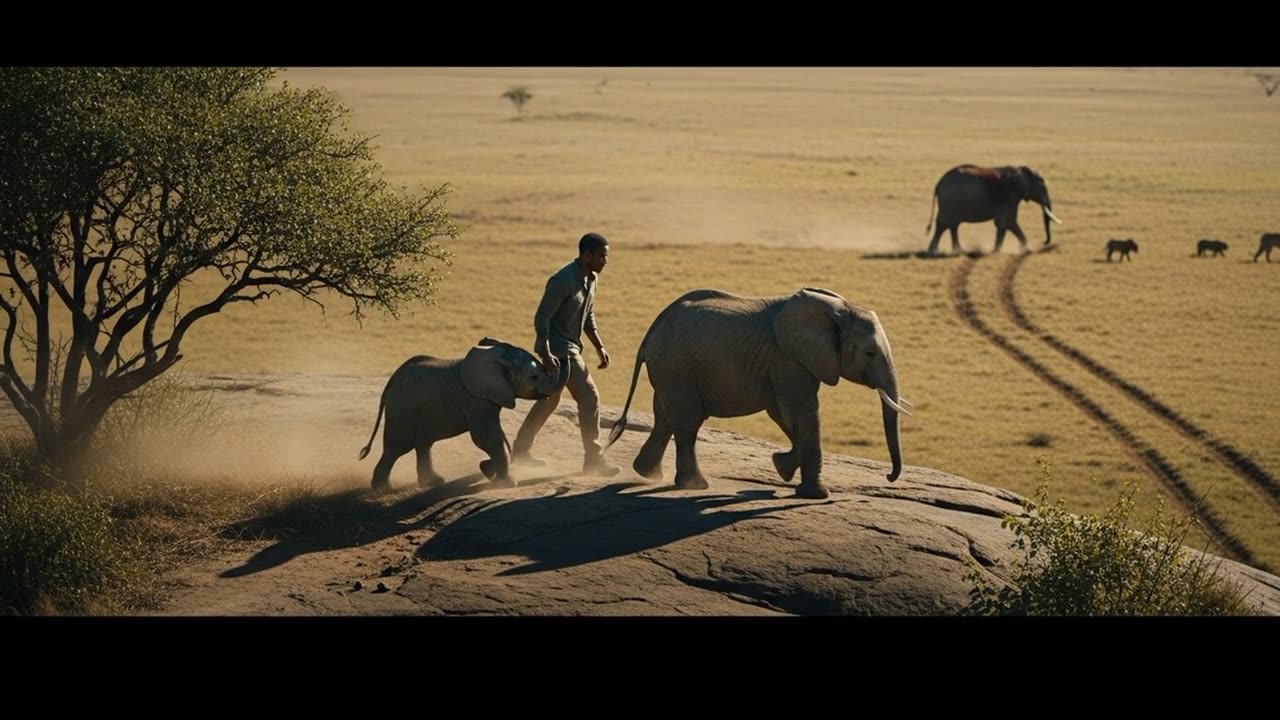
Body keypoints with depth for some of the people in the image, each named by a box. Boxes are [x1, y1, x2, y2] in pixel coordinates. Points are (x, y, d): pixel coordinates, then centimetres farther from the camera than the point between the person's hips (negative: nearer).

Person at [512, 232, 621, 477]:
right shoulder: (563, 280, -21)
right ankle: (594, 459, -9)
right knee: (589, 397, -12)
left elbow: (588, 318, 18)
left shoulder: (590, 278, 8)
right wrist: (546, 354, -30)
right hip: (558, 349, -10)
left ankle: (520, 451, 29)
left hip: (570, 346, 10)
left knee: (549, 399, 18)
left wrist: (600, 348, 9)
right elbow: (542, 317, -22)